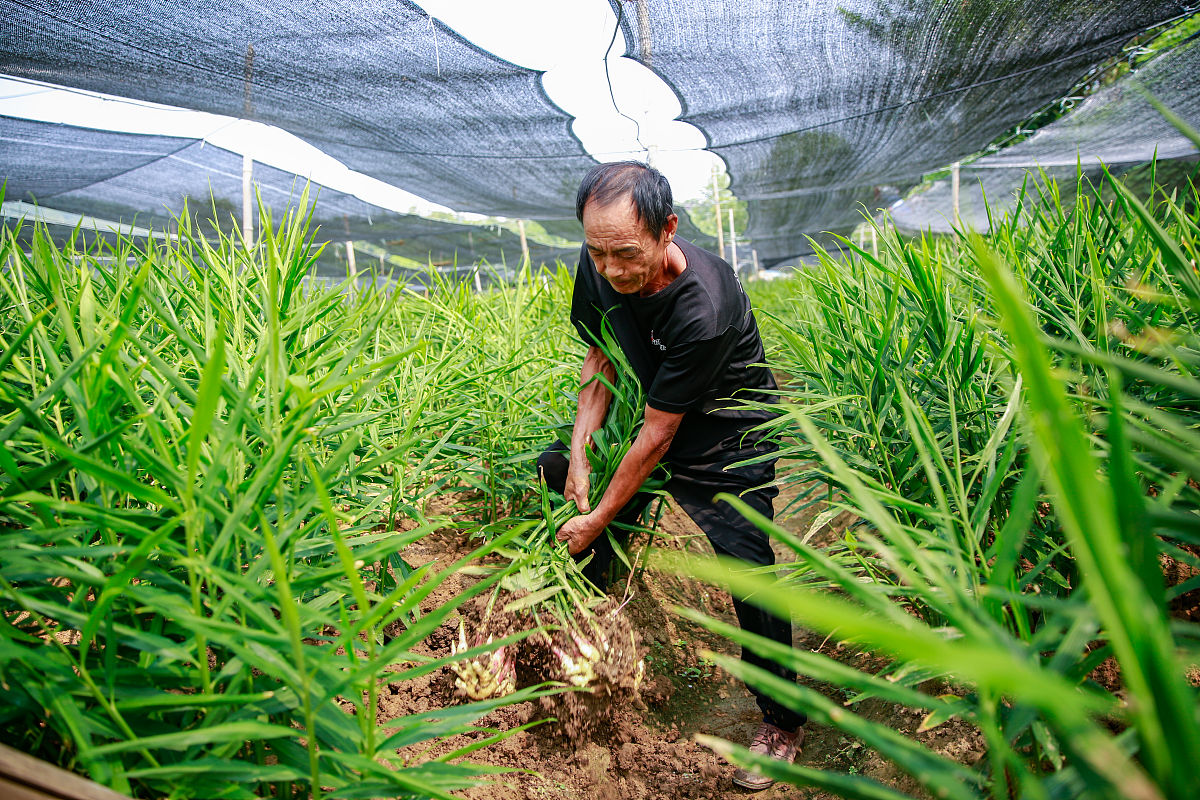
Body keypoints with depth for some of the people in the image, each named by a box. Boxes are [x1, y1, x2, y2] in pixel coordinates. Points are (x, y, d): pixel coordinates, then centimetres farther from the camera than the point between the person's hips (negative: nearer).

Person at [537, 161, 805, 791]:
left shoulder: (702, 308, -37)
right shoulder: (598, 269, -17)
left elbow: (658, 437, -29)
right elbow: (599, 360, -2)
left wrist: (598, 519, -21)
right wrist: (578, 455, -11)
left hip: (725, 441, -6)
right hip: (653, 420, 7)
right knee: (553, 470, 4)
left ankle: (782, 722, 13)